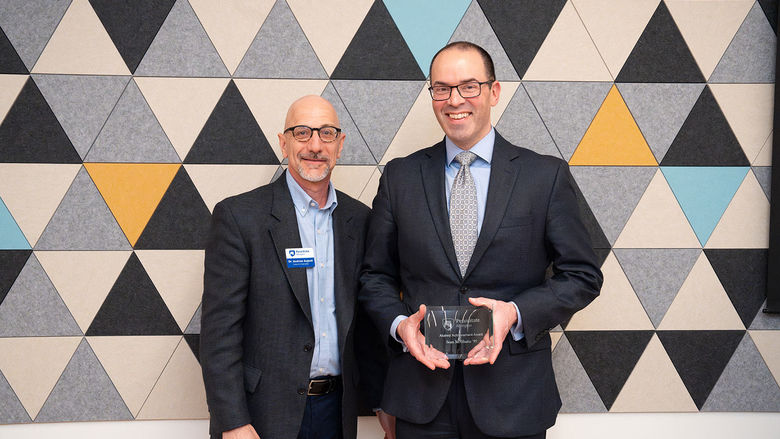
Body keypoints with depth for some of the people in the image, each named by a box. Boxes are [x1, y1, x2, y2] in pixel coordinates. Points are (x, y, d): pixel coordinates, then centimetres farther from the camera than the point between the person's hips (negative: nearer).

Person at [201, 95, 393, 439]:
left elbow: (367, 320, 12)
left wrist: (383, 401, 10)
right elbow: (220, 328, -12)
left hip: (337, 410, 4)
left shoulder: (358, 219, 6)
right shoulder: (238, 215, -8)